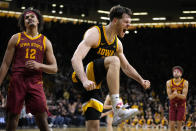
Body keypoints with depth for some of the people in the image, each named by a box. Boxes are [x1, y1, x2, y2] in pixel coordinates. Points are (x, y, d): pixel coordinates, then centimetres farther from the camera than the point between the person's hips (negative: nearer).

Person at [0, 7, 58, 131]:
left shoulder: (45, 42, 12)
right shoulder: (16, 38, 10)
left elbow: (54, 68, 10)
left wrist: (39, 65, -9)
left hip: (36, 83, 0)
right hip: (17, 81, 0)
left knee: (42, 118, -8)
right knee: (13, 116, -1)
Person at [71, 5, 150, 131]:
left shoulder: (117, 43, 9)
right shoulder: (94, 34, -15)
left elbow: (126, 67, 24)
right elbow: (76, 59, -29)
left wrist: (141, 80, 8)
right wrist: (85, 81, -44)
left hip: (95, 85, 8)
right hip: (81, 78, -8)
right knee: (114, 60, -29)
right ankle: (118, 109, -36)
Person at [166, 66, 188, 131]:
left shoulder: (185, 82, -10)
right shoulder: (169, 82, -6)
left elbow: (184, 96, -16)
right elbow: (169, 96, -10)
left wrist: (177, 94, -37)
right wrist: (174, 94, -34)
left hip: (181, 105, -1)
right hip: (172, 105, 1)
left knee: (179, 123, -2)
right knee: (171, 124, -3)